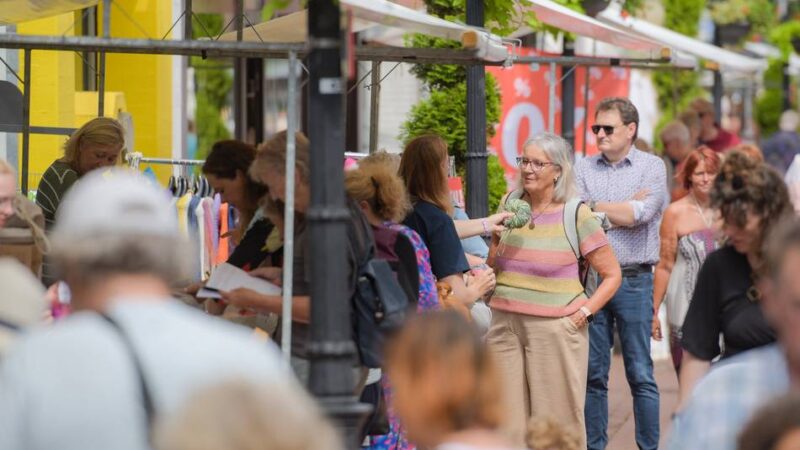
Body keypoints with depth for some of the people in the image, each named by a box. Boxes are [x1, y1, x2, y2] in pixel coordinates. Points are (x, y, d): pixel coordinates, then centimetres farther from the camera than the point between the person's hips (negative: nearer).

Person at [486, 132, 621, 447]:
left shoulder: (576, 215, -4)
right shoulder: (510, 205, 9)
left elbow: (612, 274, -1)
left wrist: (584, 313, -8)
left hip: (555, 328, -4)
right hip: (505, 326, 4)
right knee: (508, 421, 4)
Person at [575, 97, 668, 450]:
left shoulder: (652, 167, 2)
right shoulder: (583, 168, 9)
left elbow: (640, 214, -13)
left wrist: (595, 206, -4)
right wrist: (623, 211, -8)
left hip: (633, 282, -3)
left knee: (640, 374, 0)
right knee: (593, 374, 7)